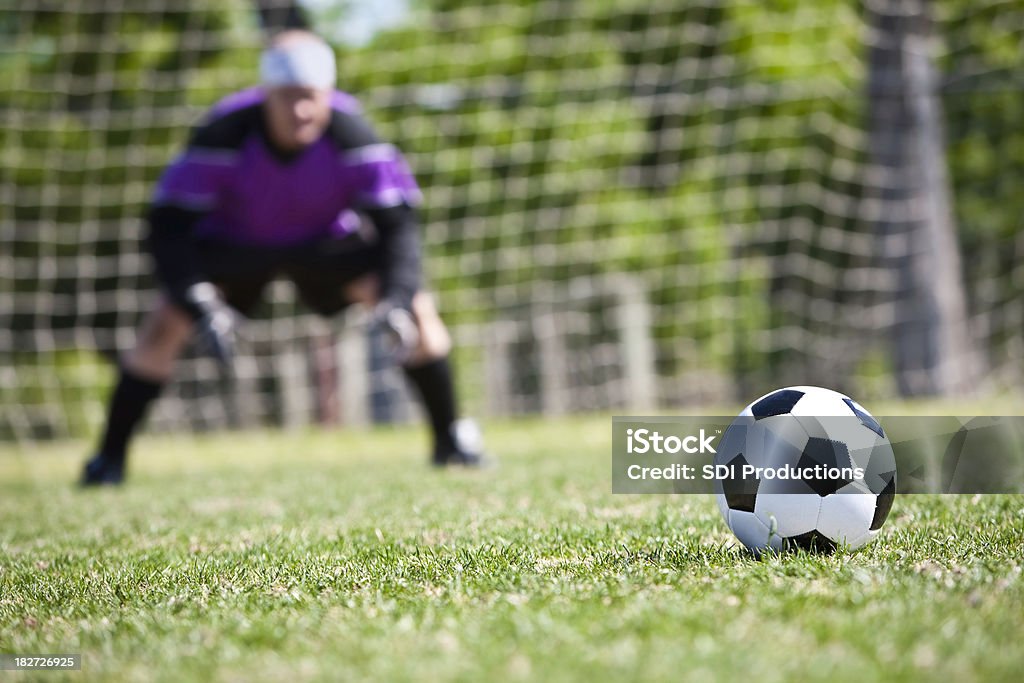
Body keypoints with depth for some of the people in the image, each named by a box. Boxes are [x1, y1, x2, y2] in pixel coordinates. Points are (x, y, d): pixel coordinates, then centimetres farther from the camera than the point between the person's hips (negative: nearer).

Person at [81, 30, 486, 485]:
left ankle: (450, 438, 3)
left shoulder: (351, 135, -31)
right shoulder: (224, 135, -34)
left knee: (416, 309, -17)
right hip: (232, 241, -1)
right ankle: (110, 457, -3)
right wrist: (198, 307, -45)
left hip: (328, 241, 1)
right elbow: (168, 226, -32)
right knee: (165, 324, -20)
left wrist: (396, 303, -45)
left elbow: (398, 224, -29)